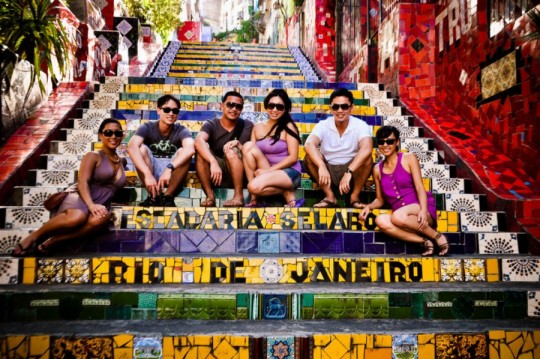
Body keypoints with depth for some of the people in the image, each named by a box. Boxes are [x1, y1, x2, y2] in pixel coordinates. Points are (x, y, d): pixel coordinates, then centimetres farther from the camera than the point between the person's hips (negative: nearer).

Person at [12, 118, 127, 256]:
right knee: (77, 217, -42)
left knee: (102, 219, -38)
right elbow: (82, 182, -10)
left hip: (100, 206, 4)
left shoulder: (122, 161, 23)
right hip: (80, 197, -3)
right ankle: (34, 236, -16)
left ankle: (53, 241, -30)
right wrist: (91, 205, -27)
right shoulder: (93, 156, 6)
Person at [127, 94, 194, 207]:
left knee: (183, 151, -27)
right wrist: (147, 174, -46)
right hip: (150, 168, 0)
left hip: (173, 173, 0)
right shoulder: (147, 128, -11)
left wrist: (169, 168, -49)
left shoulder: (181, 130, -11)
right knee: (141, 148, -25)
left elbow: (190, 149, -35)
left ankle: (167, 196, -21)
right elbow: (131, 147, -31)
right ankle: (153, 196, -21)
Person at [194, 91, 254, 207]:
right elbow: (198, 141, -29)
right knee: (201, 151, -25)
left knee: (231, 151, -29)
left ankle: (238, 196, -27)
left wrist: (238, 144, -28)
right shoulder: (211, 125, -7)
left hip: (238, 174, -1)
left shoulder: (247, 126, -4)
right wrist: (213, 162, -47)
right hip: (215, 174, 1)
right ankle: (210, 196, -25)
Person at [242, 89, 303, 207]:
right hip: (267, 172, 5)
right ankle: (254, 199, -15)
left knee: (254, 187, -33)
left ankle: (287, 193, -2)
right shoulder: (258, 127, 9)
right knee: (248, 146, -17)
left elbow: (293, 157, -11)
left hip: (289, 172, -5)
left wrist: (269, 170, -17)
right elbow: (249, 153, 8)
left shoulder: (288, 127, -4)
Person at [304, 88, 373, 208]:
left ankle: (355, 196, -10)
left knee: (367, 159, -29)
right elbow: (309, 145, -30)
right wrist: (321, 166, -48)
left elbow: (367, 149, -32)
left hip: (352, 172, -1)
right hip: (328, 173, 1)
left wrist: (348, 172, -45)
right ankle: (330, 196, -14)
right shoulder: (323, 125, -10)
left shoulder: (360, 125, -13)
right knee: (310, 157, -24)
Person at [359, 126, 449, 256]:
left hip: (419, 209, -3)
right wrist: (369, 206, -4)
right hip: (403, 216, 3)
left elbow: (420, 187, -7)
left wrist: (423, 210, -25)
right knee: (380, 220, -31)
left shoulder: (409, 159, 3)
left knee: (397, 217, -36)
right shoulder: (377, 169, 13)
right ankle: (424, 241, -21)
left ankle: (437, 236, -12)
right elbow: (380, 200, 19)